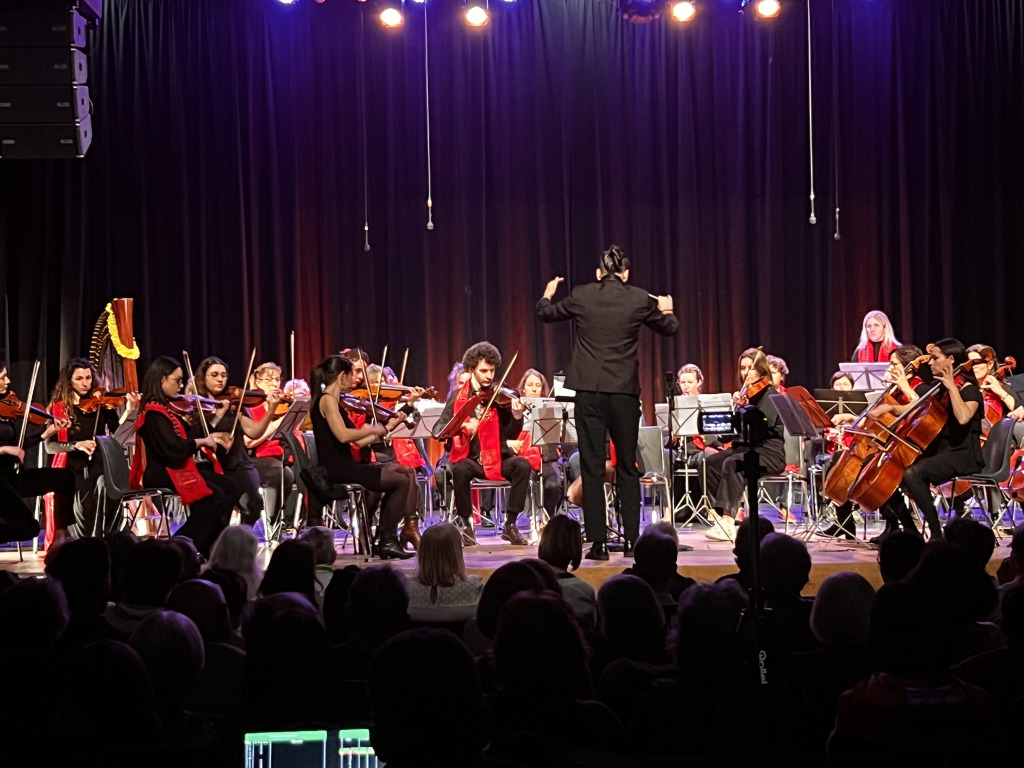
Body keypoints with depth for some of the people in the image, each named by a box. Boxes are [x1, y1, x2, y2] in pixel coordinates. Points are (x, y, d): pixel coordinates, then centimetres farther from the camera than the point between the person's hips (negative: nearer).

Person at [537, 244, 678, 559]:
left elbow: (546, 314, 17)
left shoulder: (581, 295, 0)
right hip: (624, 390, 0)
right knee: (627, 467, 11)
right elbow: (669, 328, 14)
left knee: (592, 466, 3)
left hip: (588, 390, 0)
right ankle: (632, 539, 12)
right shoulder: (639, 299, -1)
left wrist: (547, 295, 39)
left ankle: (598, 542, 2)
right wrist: (667, 310, 36)